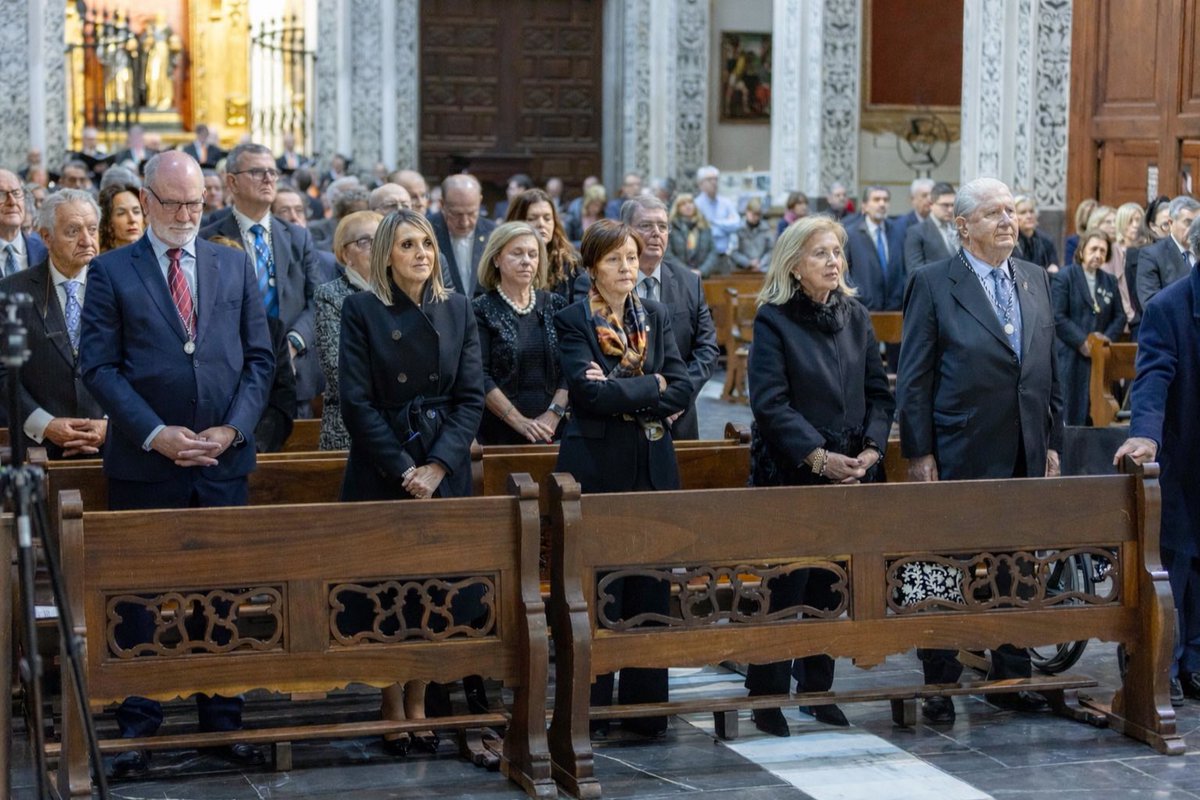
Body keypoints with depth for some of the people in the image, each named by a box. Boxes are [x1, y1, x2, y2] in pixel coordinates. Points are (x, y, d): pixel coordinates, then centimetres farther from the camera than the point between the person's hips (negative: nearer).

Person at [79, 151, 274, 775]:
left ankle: (222, 716, 18)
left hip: (223, 460, 2)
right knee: (141, 595, 5)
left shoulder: (236, 266, 9)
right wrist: (154, 434, -14)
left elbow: (259, 358, 7)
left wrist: (232, 429, -7)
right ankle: (138, 722, 15)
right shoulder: (111, 272, 1)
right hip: (143, 464, -2)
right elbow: (98, 366, -5)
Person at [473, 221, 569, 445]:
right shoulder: (482, 310, -1)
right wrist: (520, 421, -14)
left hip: (553, 431, 3)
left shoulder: (556, 305, 9)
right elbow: (480, 377, -8)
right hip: (499, 433, -3)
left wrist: (554, 413, -9)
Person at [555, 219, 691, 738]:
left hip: (653, 467, 4)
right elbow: (588, 390, -16)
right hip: (596, 466, -4)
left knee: (650, 589, 5)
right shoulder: (573, 320, -1)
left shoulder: (657, 317, 12)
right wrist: (652, 387, -7)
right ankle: (591, 710, 7)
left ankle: (646, 708, 14)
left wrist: (618, 392, -10)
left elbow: (681, 390, 1)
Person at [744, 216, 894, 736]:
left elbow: (880, 393, 10)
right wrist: (819, 458, -18)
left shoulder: (856, 317, 9)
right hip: (791, 474, -5)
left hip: (852, 474, 5)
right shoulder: (773, 320, -6)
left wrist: (871, 449, -6)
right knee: (788, 585, -3)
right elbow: (771, 403, -12)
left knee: (831, 585, 8)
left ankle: (817, 689, 20)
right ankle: (768, 696, 9)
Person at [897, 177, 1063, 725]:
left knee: (1019, 572, 11)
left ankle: (1012, 678, 23)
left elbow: (1049, 368, 15)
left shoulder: (1037, 280, 12)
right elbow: (913, 378, -7)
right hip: (959, 460, -5)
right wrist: (918, 453, -11)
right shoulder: (932, 284, -5)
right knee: (945, 576, 3)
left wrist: (1052, 441, 11)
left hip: (1027, 458, 5)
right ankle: (941, 687, 13)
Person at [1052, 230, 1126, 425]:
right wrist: (1082, 342, -15)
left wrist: (1108, 338, -5)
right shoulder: (1064, 278, -1)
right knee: (1070, 414, -4)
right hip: (1070, 357, -5)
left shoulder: (1110, 282, 17)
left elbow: (1119, 316, 14)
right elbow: (1058, 317, -10)